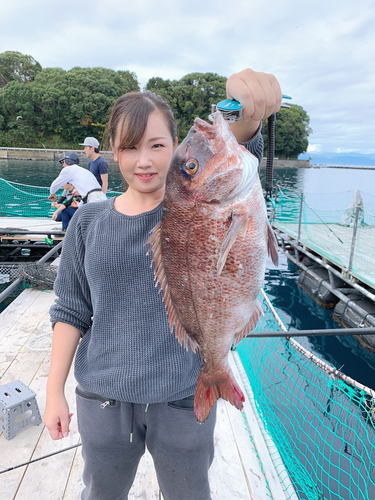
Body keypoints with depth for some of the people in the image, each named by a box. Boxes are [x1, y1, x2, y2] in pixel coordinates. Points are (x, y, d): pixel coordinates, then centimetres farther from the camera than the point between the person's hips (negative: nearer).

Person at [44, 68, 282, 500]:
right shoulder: (88, 223, -4)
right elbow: (71, 311, 0)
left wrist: (246, 116, -52)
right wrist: (54, 391, -1)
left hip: (185, 396, -1)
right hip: (103, 397, 2)